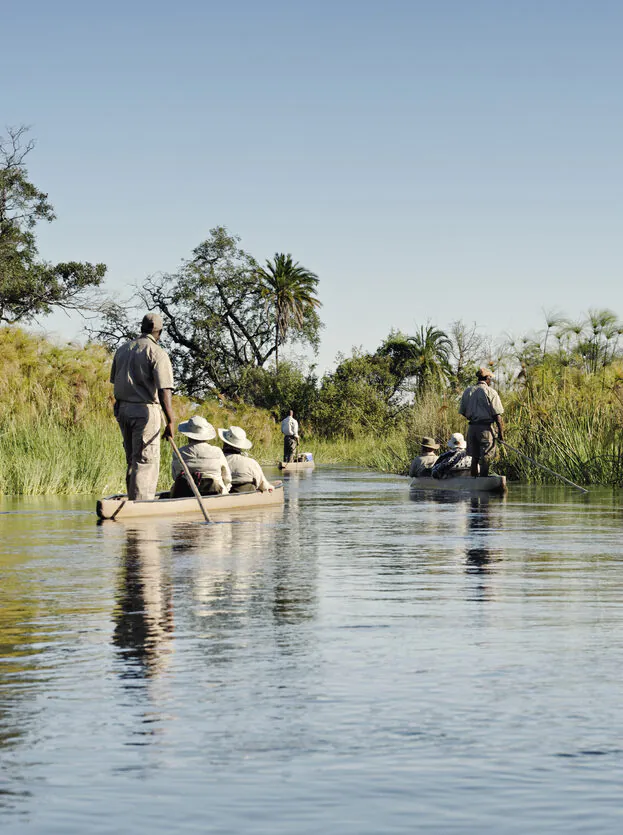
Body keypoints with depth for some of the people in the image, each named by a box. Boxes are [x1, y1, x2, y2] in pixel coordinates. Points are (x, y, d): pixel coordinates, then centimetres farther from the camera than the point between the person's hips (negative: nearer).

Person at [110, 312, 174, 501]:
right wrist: (170, 422, -20)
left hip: (122, 409, 7)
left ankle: (133, 500, 20)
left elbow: (115, 381, 16)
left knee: (132, 460, 16)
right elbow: (164, 391, -18)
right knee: (146, 462, -4)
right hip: (145, 411, -7)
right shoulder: (157, 353, -10)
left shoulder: (122, 349, 12)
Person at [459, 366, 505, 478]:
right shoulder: (491, 392, -8)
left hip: (472, 427, 5)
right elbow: (497, 415, -10)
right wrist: (501, 432, -3)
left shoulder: (467, 391, 8)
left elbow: (463, 412, 13)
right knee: (485, 459, -1)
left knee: (474, 458, 14)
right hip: (485, 428, -5)